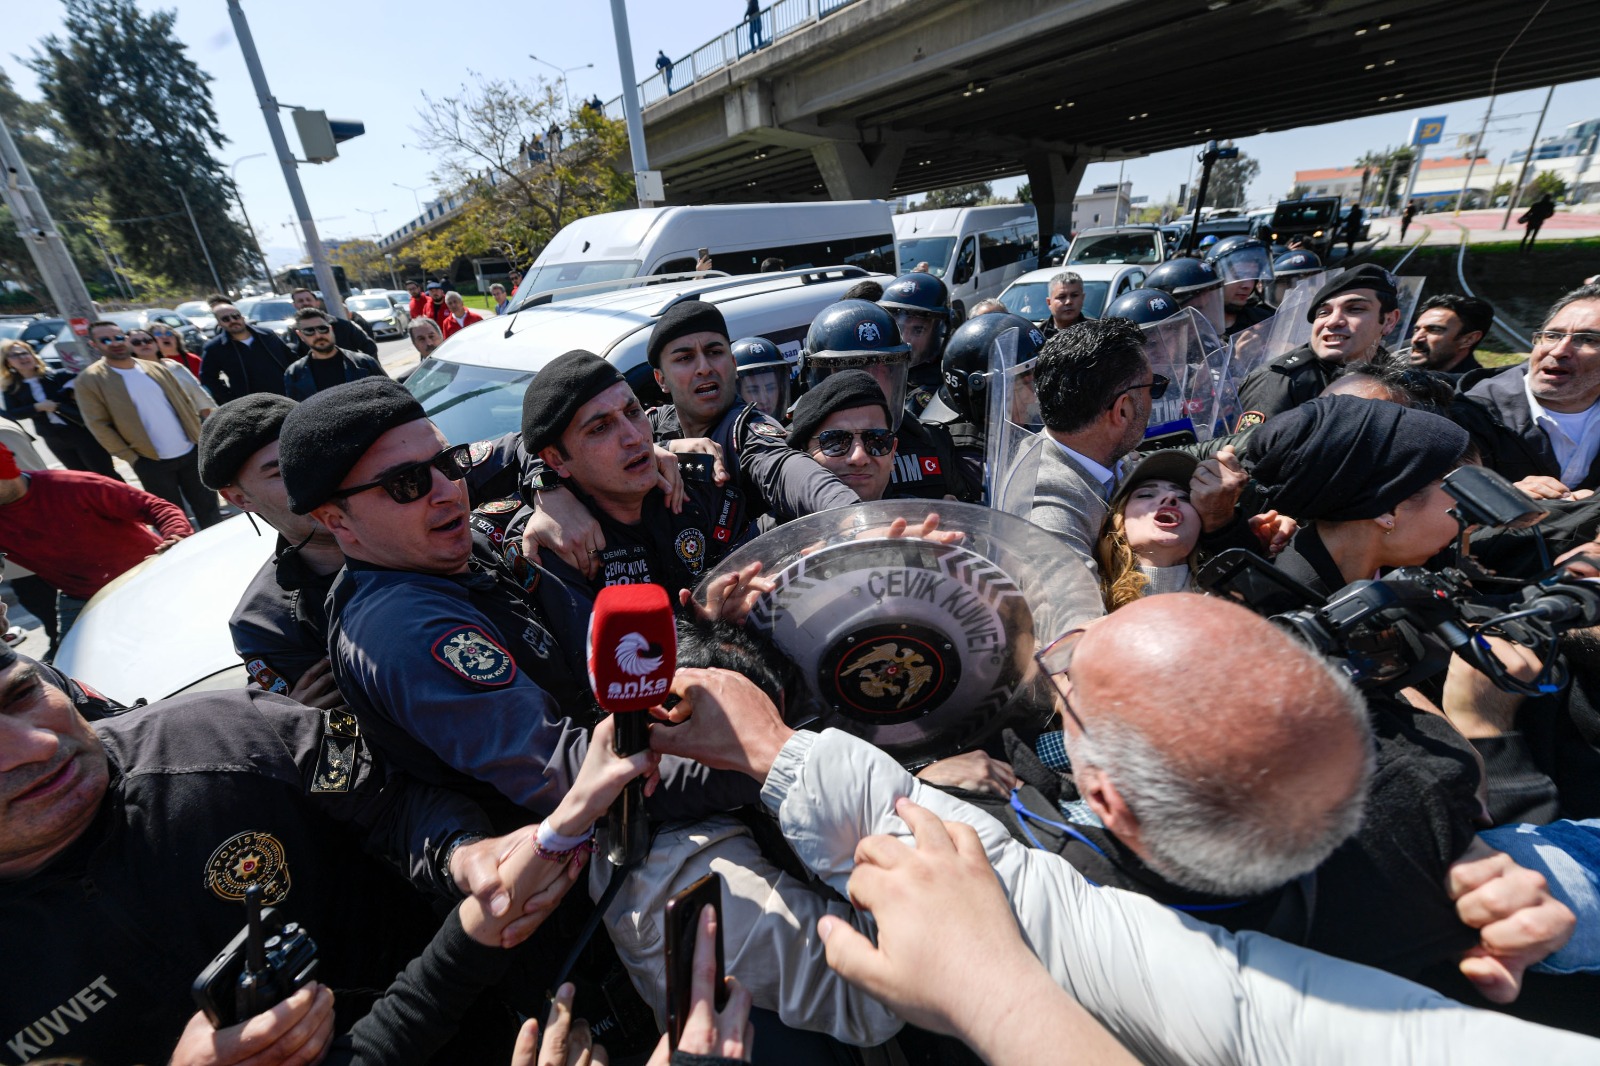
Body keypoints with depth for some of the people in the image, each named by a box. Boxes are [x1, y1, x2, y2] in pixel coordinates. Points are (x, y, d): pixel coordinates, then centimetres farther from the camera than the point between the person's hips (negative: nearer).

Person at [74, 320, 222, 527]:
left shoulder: (156, 367, 7)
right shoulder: (89, 380, -5)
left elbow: (185, 401, 11)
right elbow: (99, 425, -8)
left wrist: (198, 434, 4)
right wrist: (131, 458, -13)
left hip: (190, 451, 3)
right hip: (151, 461, -3)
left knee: (207, 505, 12)